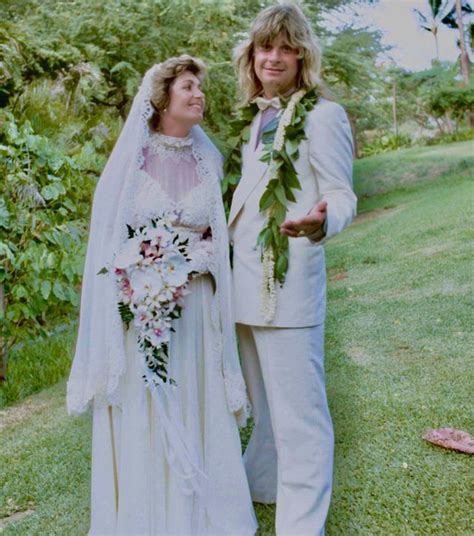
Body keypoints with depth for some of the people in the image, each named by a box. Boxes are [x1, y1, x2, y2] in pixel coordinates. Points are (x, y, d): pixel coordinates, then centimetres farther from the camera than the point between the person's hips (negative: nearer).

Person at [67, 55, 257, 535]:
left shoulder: (206, 161, 7)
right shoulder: (131, 158, -2)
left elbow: (216, 238, 9)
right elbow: (107, 238, -1)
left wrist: (192, 259, -10)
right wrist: (141, 270, -13)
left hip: (193, 307, 3)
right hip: (139, 303, -2)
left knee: (195, 409, 9)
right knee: (142, 413, 4)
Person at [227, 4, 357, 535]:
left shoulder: (321, 116, -8)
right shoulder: (254, 118, 14)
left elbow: (342, 196, -14)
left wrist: (319, 222, -34)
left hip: (290, 279, -8)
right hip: (246, 279, 8)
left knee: (296, 407, -1)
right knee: (263, 399, 23)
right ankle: (263, 483, 43)